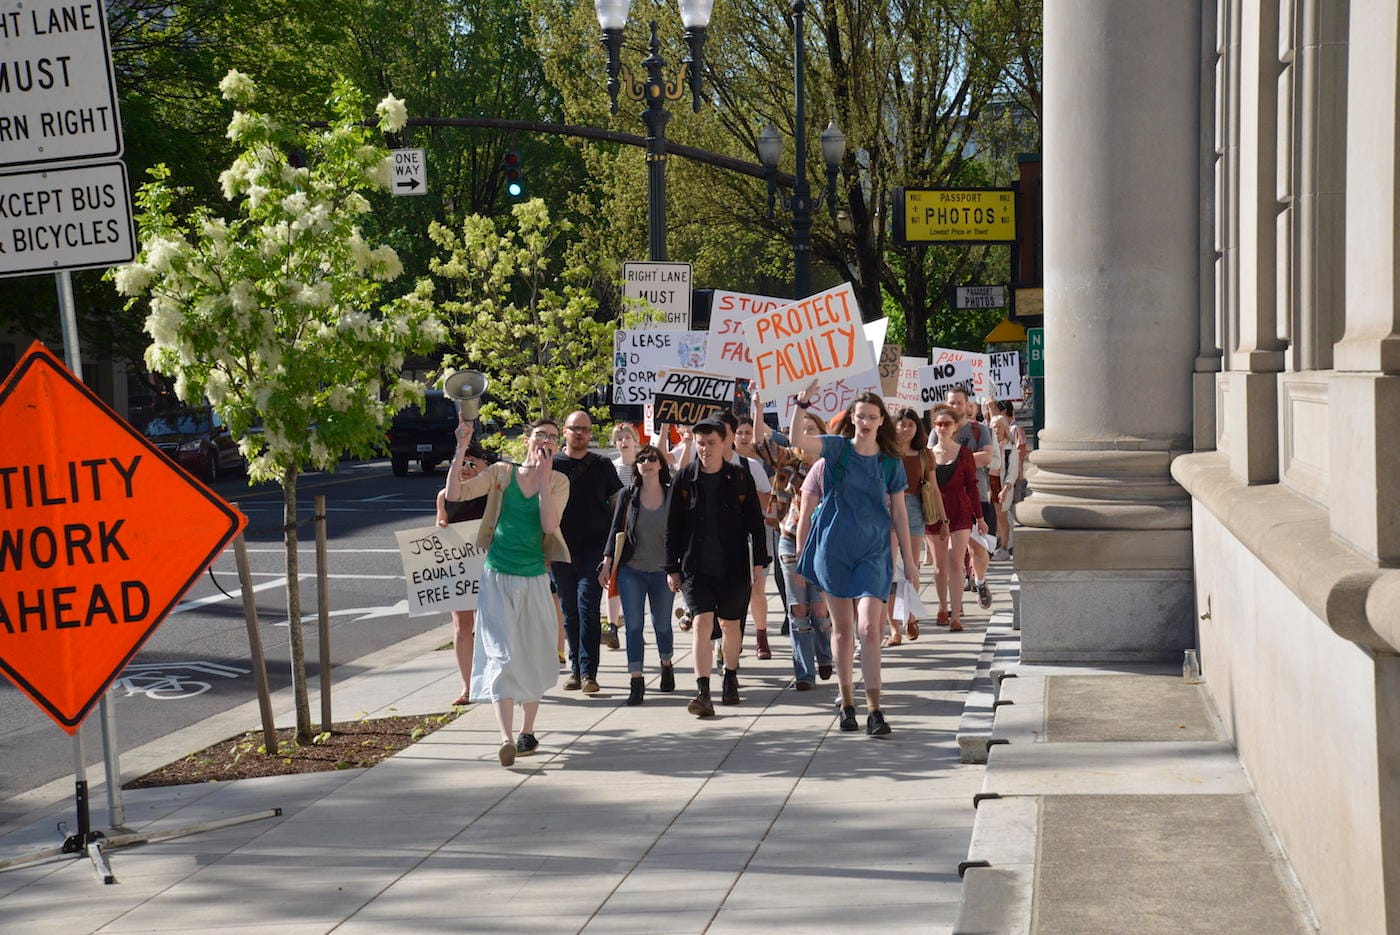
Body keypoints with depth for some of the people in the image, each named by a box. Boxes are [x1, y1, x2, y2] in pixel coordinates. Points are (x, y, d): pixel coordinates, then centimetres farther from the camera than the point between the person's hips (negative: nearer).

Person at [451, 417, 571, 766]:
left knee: (532, 657, 9)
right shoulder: (502, 473, 1)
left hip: (534, 579, 1)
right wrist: (461, 448, -16)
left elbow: (549, 525, -14)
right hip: (498, 577, -1)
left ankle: (527, 731, 24)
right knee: (501, 656, -8)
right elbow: (454, 494, -9)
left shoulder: (558, 482, 1)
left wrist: (543, 478, -16)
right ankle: (506, 738, -13)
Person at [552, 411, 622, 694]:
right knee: (570, 611, 7)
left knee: (587, 607, -12)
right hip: (561, 549, 2)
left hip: (594, 547, -2)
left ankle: (588, 673, -13)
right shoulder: (550, 465, 7)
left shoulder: (602, 465, 7)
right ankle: (576, 669, 16)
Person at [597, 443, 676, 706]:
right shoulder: (628, 495, 0)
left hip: (662, 571, 0)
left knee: (662, 624, 14)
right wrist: (607, 563, -2)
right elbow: (616, 530, 3)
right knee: (634, 625, -7)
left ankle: (666, 666, 39)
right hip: (631, 570, 0)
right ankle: (636, 681, -6)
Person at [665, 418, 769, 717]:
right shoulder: (684, 478, 0)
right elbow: (673, 526, 5)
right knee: (702, 623, -14)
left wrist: (759, 562, 1)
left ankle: (730, 681, 34)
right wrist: (672, 567, 3)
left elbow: (755, 522, 5)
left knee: (729, 625, 13)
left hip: (733, 567, 1)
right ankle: (702, 693, -18)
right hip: (696, 567, -1)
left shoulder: (740, 477, 0)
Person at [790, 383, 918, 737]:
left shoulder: (890, 462, 2)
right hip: (834, 549, 0)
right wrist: (802, 405, -35)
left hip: (872, 552, 0)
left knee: (869, 628, -11)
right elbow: (798, 440, -19)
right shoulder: (838, 449, -1)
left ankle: (874, 709, -9)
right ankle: (847, 703, 19)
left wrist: (909, 561, 6)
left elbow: (898, 513, 7)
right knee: (843, 629, 8)